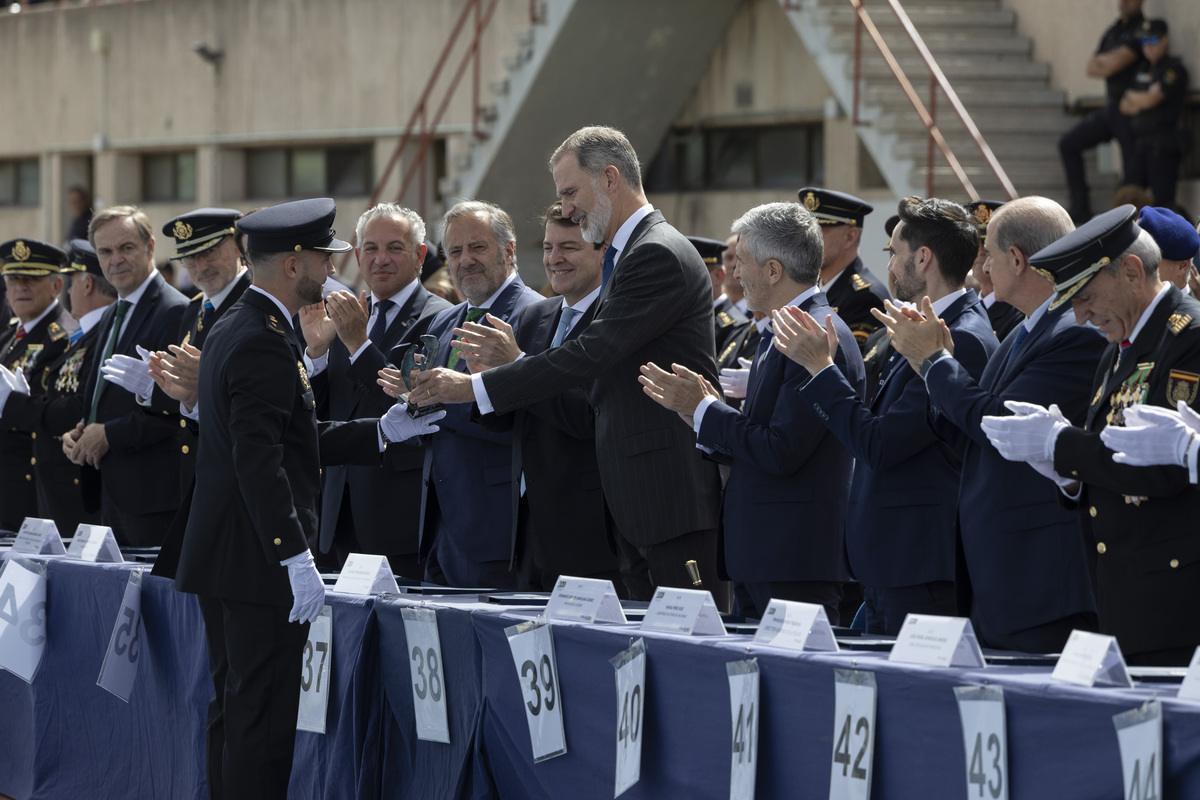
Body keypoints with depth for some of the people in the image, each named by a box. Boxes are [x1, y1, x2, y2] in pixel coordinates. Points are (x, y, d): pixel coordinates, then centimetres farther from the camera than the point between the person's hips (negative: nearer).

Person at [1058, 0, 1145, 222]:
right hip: (1111, 107, 9)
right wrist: (1107, 65, -9)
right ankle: (1080, 207, 14)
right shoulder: (1113, 31, 14)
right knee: (1069, 144, 13)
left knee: (1133, 171, -8)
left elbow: (1116, 62, -21)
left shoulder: (1141, 30, -12)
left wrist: (1101, 60, -1)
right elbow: (1091, 68, 11)